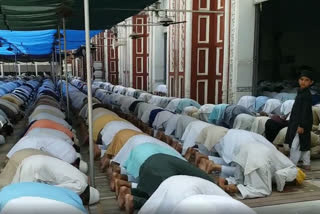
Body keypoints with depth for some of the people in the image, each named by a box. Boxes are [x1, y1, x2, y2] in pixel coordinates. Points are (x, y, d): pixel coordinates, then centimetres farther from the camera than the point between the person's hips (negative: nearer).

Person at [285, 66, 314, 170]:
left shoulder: (307, 95, -17)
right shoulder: (301, 93, 11)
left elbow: (306, 111, -20)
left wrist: (301, 125, -22)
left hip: (302, 124, -10)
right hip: (297, 122, 10)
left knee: (295, 146, -6)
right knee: (304, 144, 16)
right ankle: (306, 164, 26)